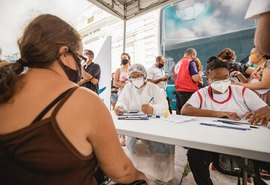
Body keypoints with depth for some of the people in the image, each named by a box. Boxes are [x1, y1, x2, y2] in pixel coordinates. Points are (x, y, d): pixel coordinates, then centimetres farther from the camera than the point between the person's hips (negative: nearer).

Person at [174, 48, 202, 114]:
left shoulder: (178, 63, 15)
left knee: (180, 113, 12)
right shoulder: (190, 62, -6)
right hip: (188, 92, -7)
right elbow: (195, 78, -15)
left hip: (178, 91, 8)